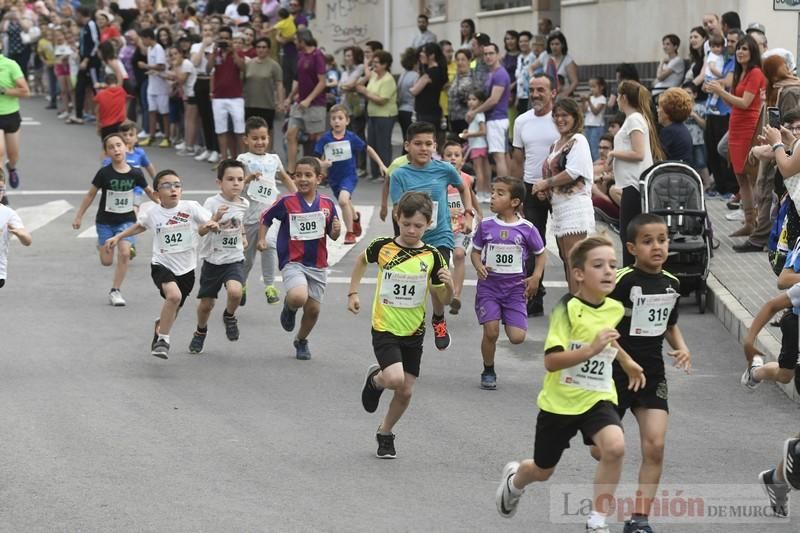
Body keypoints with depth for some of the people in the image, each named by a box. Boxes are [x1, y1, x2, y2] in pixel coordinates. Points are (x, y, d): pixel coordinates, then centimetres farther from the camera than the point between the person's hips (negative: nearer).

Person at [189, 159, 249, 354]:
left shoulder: (244, 204, -1)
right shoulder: (212, 203, -16)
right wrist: (216, 218, -46)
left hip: (234, 260, 2)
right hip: (212, 260, -2)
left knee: (235, 291, -26)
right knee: (206, 303, 8)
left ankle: (229, 316, 7)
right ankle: (201, 332, 40)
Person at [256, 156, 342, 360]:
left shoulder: (327, 204, -1)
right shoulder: (286, 202, -8)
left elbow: (332, 235, 8)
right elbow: (265, 218, 6)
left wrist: (336, 231, -13)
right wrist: (261, 239, -5)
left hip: (317, 264, 3)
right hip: (293, 261, -3)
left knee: (313, 309, 9)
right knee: (298, 297, -29)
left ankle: (301, 341, 38)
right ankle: (289, 307, 9)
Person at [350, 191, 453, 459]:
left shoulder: (432, 256, -6)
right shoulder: (382, 246, -9)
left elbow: (442, 299, 2)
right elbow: (362, 260, 15)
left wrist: (448, 285, -19)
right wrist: (353, 292, 9)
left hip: (413, 332, 2)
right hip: (384, 328, -2)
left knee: (406, 391, 6)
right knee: (395, 379, -23)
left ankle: (385, 434, 31)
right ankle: (375, 379, 14)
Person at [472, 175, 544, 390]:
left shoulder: (526, 228, -4)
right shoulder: (485, 225, -2)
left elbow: (540, 253, 9)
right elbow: (475, 251, 8)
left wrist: (536, 277, -2)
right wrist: (478, 266, -12)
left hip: (515, 286, 0)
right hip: (489, 284, 0)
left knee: (517, 337, -7)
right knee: (491, 332, -9)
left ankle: (508, 320, 29)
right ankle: (488, 372, 14)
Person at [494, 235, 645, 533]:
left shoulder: (616, 310, -1)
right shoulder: (567, 309, -19)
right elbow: (551, 361, -28)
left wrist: (627, 363, 17)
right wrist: (591, 349, -37)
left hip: (598, 398, 3)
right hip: (560, 401, -3)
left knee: (614, 447, -28)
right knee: (543, 470, 17)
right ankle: (514, 480, 55)